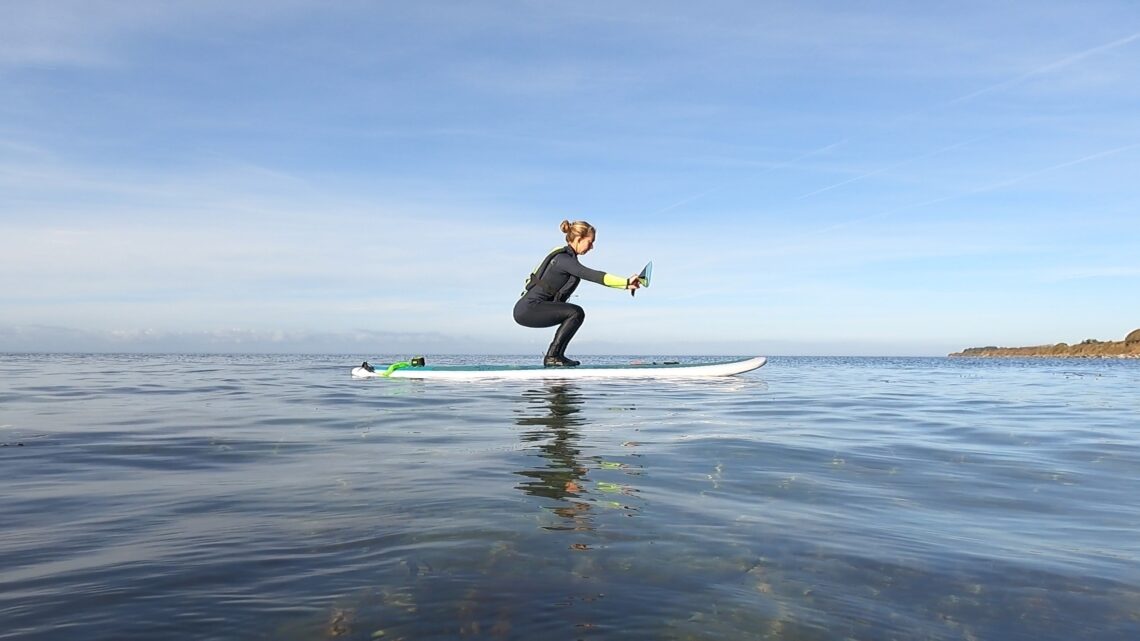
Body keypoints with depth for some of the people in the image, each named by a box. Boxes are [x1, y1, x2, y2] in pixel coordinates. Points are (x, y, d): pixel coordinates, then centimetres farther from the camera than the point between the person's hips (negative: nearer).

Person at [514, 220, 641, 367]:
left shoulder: (567, 256, 14)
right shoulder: (563, 259, -17)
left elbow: (594, 276, 13)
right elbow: (593, 276, -27)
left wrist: (626, 284, 5)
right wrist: (626, 282, -30)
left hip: (528, 308, 10)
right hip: (527, 309, -10)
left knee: (575, 314, 16)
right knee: (576, 313, -18)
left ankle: (556, 355, 12)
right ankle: (552, 356, -13)